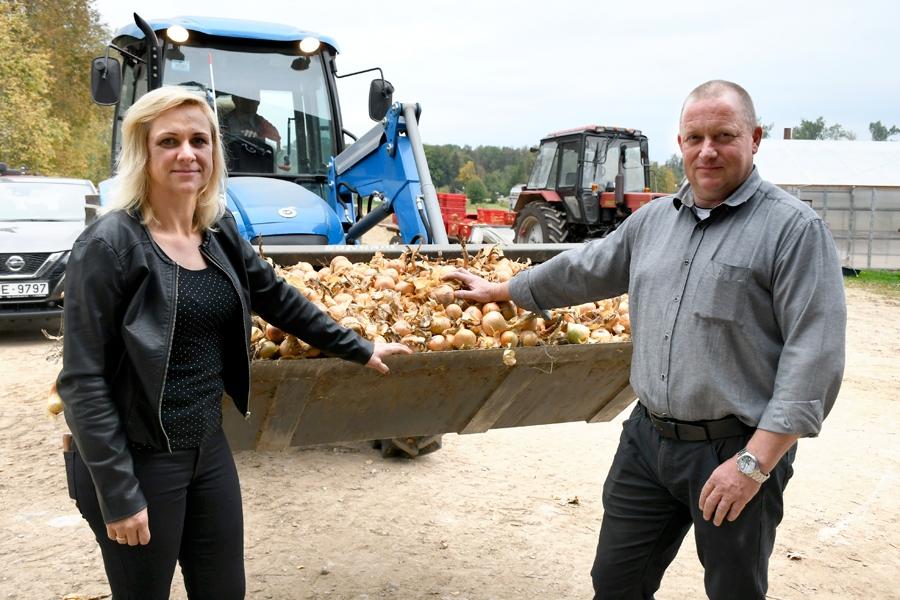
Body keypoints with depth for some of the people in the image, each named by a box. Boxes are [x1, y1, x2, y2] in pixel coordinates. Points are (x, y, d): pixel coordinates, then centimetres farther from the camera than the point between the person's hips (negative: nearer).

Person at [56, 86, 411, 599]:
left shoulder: (221, 235, 3)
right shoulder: (110, 244, -16)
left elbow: (280, 300, 16)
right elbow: (83, 379, -16)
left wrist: (361, 349, 20)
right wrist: (118, 493, -18)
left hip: (210, 447, 6)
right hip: (138, 458, -6)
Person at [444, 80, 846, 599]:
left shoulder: (794, 228, -10)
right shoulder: (653, 220, 10)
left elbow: (815, 354, -16)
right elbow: (583, 271, 24)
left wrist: (755, 462, -20)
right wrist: (498, 291, 31)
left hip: (735, 450, -5)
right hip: (649, 436, 5)